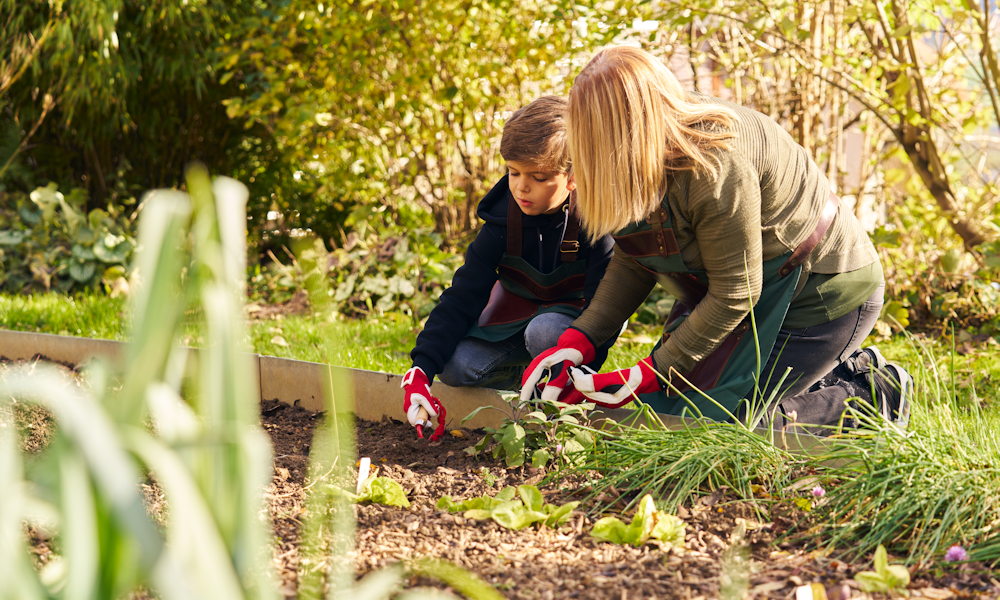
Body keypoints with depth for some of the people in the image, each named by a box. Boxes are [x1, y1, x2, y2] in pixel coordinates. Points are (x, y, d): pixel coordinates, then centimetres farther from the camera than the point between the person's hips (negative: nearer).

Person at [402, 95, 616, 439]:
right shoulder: (503, 220, -13)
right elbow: (463, 297, -15)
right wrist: (421, 368, -26)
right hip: (518, 314, 4)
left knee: (544, 332, -38)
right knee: (456, 366, -20)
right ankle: (521, 372, 9)